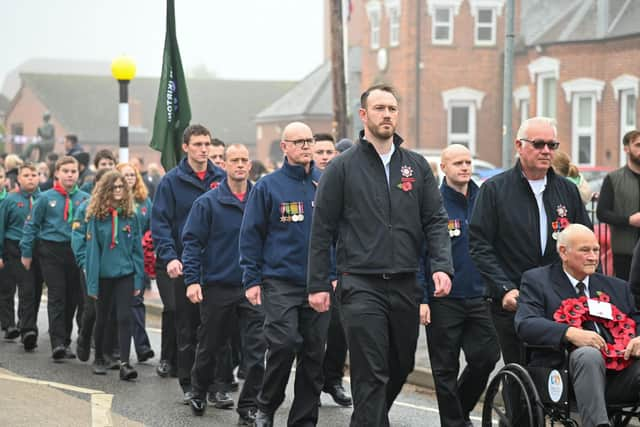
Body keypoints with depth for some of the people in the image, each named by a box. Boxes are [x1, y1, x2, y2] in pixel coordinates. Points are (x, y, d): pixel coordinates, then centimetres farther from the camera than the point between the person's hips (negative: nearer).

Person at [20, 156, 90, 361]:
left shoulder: (85, 199, 4)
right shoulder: (46, 198, 0)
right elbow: (31, 225, 5)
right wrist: (26, 252, 3)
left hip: (77, 252, 2)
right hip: (52, 251, -2)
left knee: (73, 298, 6)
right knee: (56, 297, -7)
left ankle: (65, 342, 19)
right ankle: (57, 344, -9)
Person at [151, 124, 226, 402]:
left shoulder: (221, 178, 4)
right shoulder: (172, 181, -1)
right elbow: (160, 223, -4)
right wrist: (169, 257, -16)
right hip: (184, 265, -1)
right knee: (186, 327, 5)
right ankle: (188, 384, 14)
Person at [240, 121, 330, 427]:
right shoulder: (267, 187, 0)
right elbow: (251, 235, 1)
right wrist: (251, 279, -4)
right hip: (280, 282, -3)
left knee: (314, 352, 5)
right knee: (284, 344, -13)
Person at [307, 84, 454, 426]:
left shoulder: (417, 166, 11)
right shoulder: (343, 167, 1)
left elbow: (435, 221, 8)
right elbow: (322, 229, 1)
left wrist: (442, 266, -8)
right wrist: (317, 285, -3)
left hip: (406, 286, 4)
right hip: (361, 286, -4)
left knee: (401, 367, 14)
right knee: (371, 374, -9)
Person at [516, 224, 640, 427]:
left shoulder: (616, 287, 25)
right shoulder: (537, 280, 10)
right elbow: (525, 324, -5)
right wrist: (570, 333, -21)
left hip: (618, 375, 4)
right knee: (589, 354, -36)